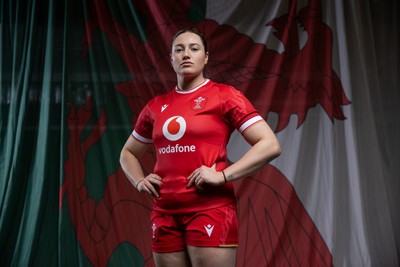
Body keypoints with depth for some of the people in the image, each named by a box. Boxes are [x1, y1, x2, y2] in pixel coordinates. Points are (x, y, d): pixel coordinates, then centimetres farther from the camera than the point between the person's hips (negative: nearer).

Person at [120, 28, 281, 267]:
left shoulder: (224, 96, -1)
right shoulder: (156, 106, 13)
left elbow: (270, 145, -9)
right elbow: (128, 153, 28)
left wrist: (223, 175, -15)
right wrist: (139, 181, 8)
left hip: (210, 210, -5)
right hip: (165, 213, 5)